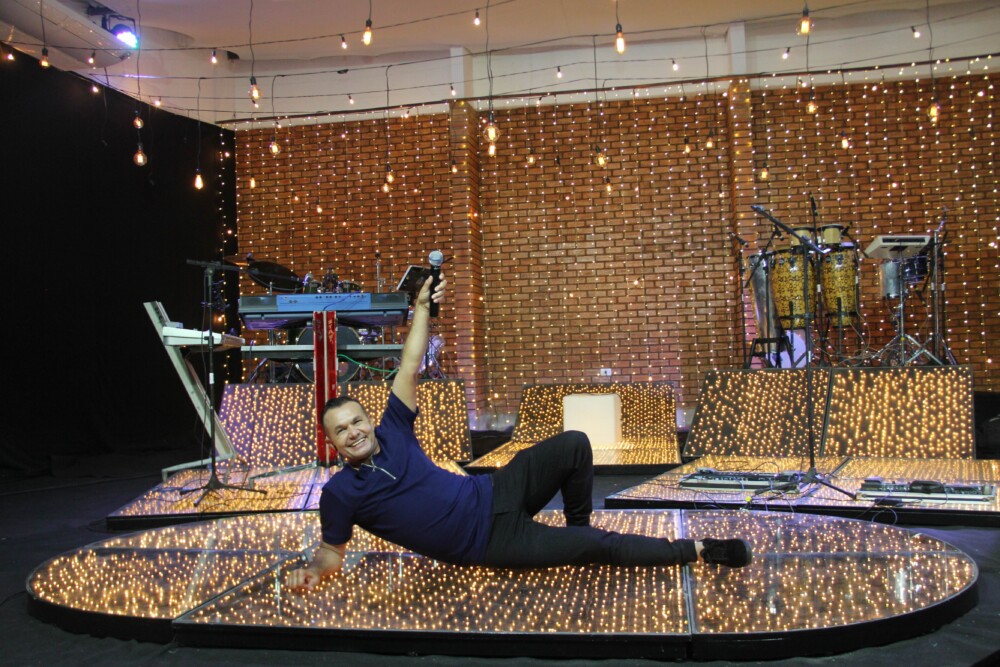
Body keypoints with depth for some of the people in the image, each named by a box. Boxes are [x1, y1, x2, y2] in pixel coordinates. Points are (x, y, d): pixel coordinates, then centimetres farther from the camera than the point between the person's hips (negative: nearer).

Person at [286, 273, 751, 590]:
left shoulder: (392, 433, 0)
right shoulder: (340, 492, -7)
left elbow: (408, 370, 0)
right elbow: (333, 550, 4)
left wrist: (422, 309, -4)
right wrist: (312, 570, -17)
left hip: (492, 496, 5)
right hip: (491, 544, -5)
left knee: (573, 445, -9)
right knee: (599, 546, -12)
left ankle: (578, 522, 16)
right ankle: (697, 550, 3)